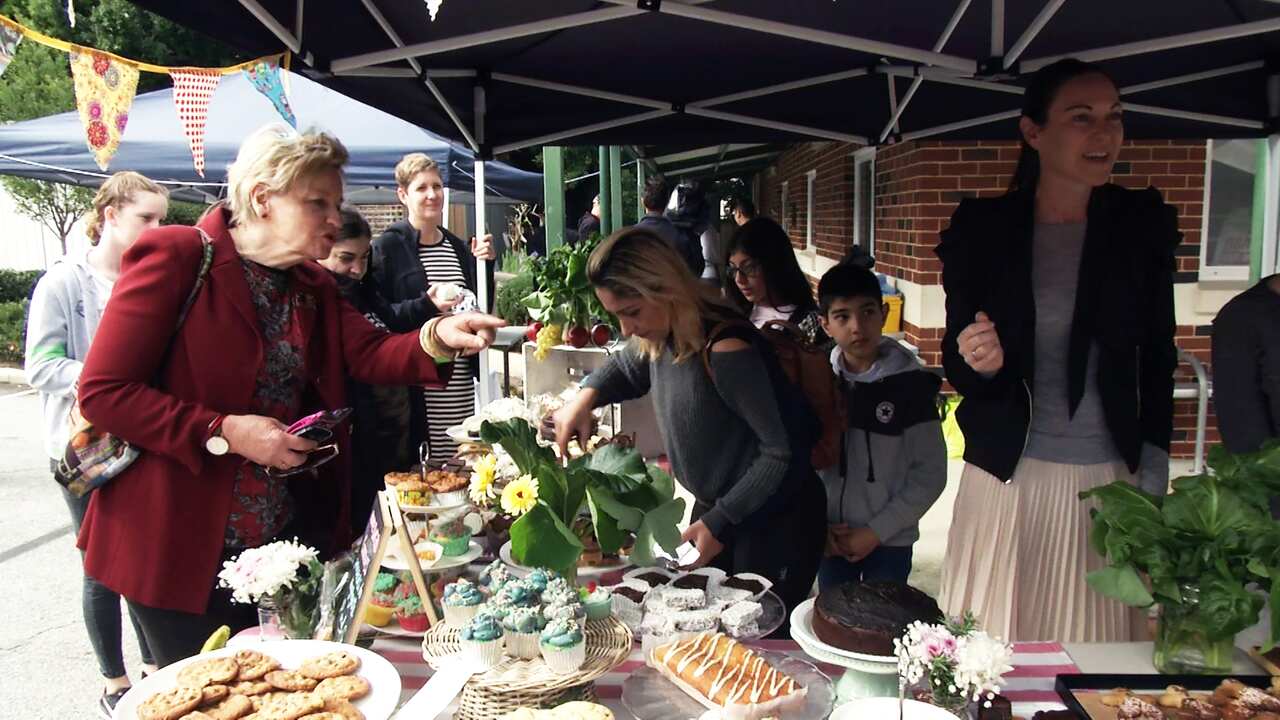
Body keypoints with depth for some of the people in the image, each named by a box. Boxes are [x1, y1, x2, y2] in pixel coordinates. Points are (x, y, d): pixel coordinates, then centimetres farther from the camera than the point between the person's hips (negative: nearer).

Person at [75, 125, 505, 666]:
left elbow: (370, 353, -6)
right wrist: (226, 433, -23)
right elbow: (102, 391, -16)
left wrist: (436, 337, -26)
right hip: (180, 545, -6)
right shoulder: (175, 257, -13)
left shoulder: (313, 286, 9)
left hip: (286, 539, 6)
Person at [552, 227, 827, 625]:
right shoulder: (659, 337, -5)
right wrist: (587, 395, -1)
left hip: (774, 523, -8)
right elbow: (627, 367, 20)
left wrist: (720, 524, -19)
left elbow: (781, 453, -25)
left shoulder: (726, 350, -30)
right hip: (713, 507, 8)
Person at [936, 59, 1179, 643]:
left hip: (1111, 480, 1)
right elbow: (957, 364, 1)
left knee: (1097, 640, 9)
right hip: (1007, 479, -1)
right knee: (993, 648, 7)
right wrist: (977, 363, -22)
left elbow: (1157, 361, 6)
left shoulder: (1143, 224, 1)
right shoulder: (982, 227, -3)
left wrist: (1151, 480, 1)